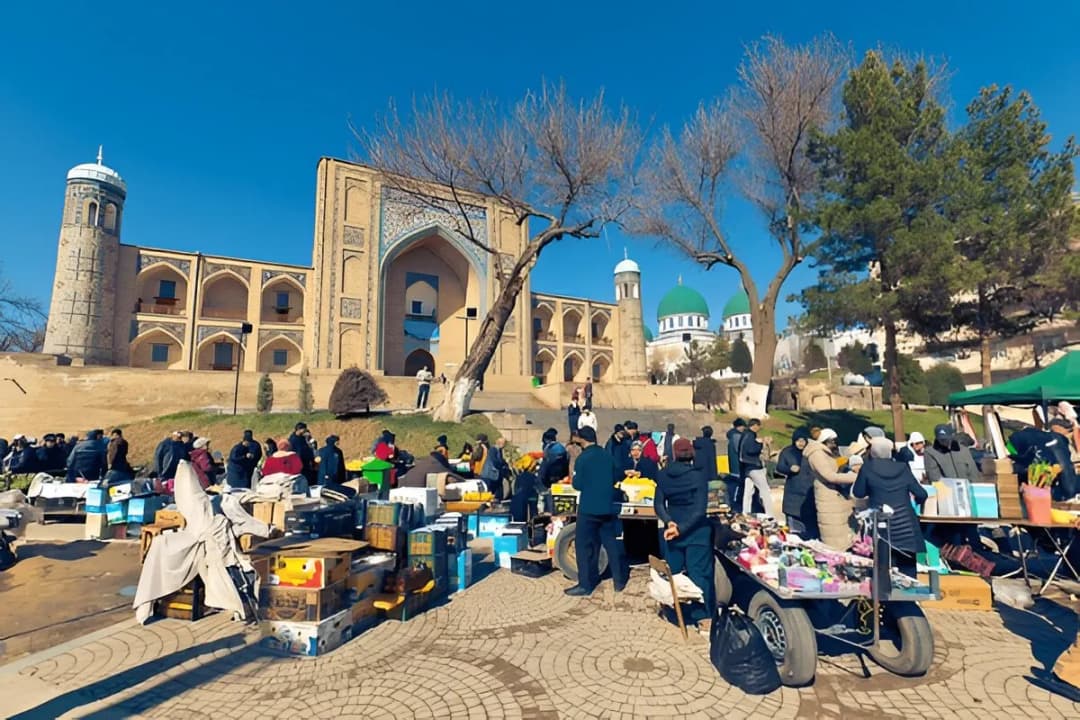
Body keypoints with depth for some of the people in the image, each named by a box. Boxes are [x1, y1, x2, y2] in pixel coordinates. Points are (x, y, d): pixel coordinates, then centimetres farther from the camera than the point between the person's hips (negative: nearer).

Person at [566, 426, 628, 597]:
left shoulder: (583, 458, -12)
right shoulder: (608, 455, 3)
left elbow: (577, 484, -12)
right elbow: (616, 477, 12)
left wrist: (577, 478, 9)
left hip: (588, 508, -5)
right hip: (607, 507, 5)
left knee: (585, 546, 2)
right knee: (612, 543, 14)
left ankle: (585, 585, 4)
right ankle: (620, 580, 21)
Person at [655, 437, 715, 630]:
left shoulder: (663, 475, -1)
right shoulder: (699, 475, -12)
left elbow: (658, 504, -5)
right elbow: (700, 509, -17)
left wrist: (669, 523, -14)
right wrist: (681, 528, -17)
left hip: (672, 529, 3)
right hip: (696, 530, -3)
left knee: (673, 572, 15)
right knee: (699, 573, 3)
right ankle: (704, 617, 5)